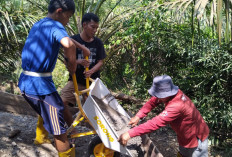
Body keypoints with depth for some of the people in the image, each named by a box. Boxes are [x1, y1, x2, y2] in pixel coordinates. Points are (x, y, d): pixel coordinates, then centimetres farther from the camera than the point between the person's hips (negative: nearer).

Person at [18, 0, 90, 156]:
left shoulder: (38, 25, 15)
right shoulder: (55, 26, -13)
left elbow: (63, 37, 32)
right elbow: (69, 44, -35)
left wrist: (82, 47, 34)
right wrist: (72, 63, -17)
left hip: (25, 82, 10)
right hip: (40, 85, -10)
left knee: (45, 110, 34)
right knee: (58, 126, 0)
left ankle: (41, 137, 54)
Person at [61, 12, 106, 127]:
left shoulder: (98, 43, 1)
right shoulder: (74, 40, -6)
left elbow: (100, 62, 0)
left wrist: (91, 71, -21)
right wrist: (79, 62, -29)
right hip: (76, 80, -1)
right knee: (62, 101, -17)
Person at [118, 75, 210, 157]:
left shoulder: (176, 106, -41)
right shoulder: (172, 93, -16)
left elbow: (155, 123, -45)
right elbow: (152, 102, -4)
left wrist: (129, 134, -44)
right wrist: (138, 116, -15)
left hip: (196, 139, -8)